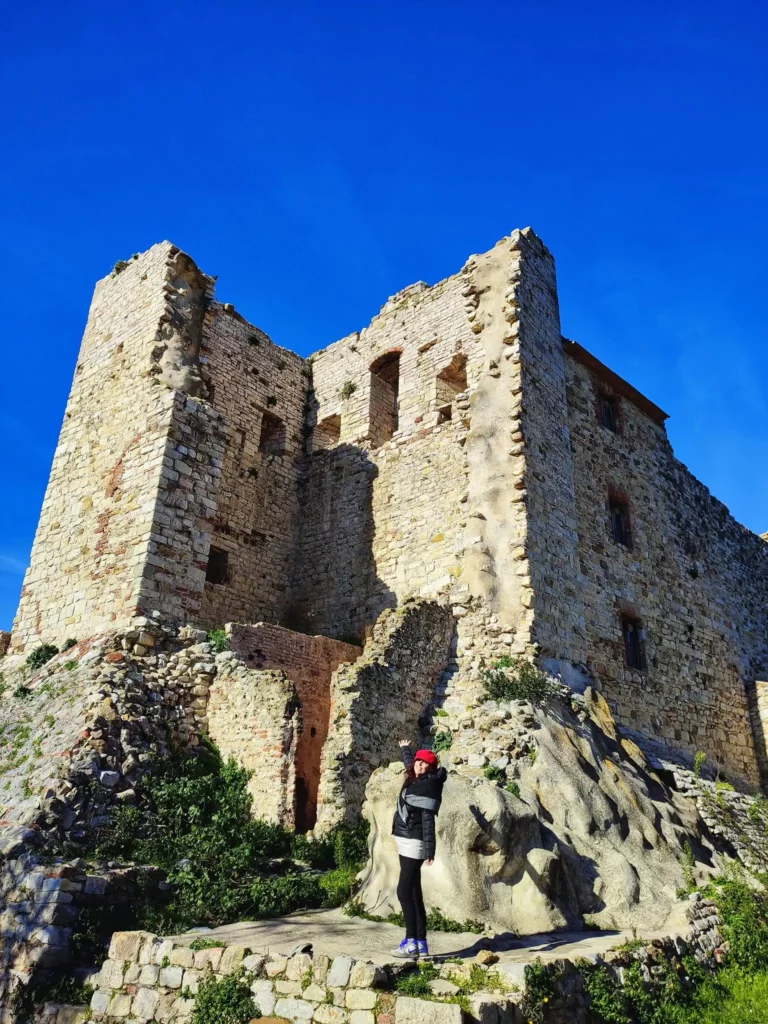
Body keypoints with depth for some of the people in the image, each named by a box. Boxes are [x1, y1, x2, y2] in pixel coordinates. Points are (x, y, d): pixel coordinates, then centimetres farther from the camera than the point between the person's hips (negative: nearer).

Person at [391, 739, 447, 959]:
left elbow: (428, 820, -19)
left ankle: (411, 943, -4)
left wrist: (429, 850, -22)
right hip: (406, 842, 9)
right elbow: (409, 763, 33)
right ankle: (421, 943, 15)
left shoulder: (428, 785, -14)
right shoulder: (415, 780, 10)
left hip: (414, 843, -9)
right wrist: (405, 749, 52)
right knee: (413, 893, 10)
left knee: (405, 892, -8)